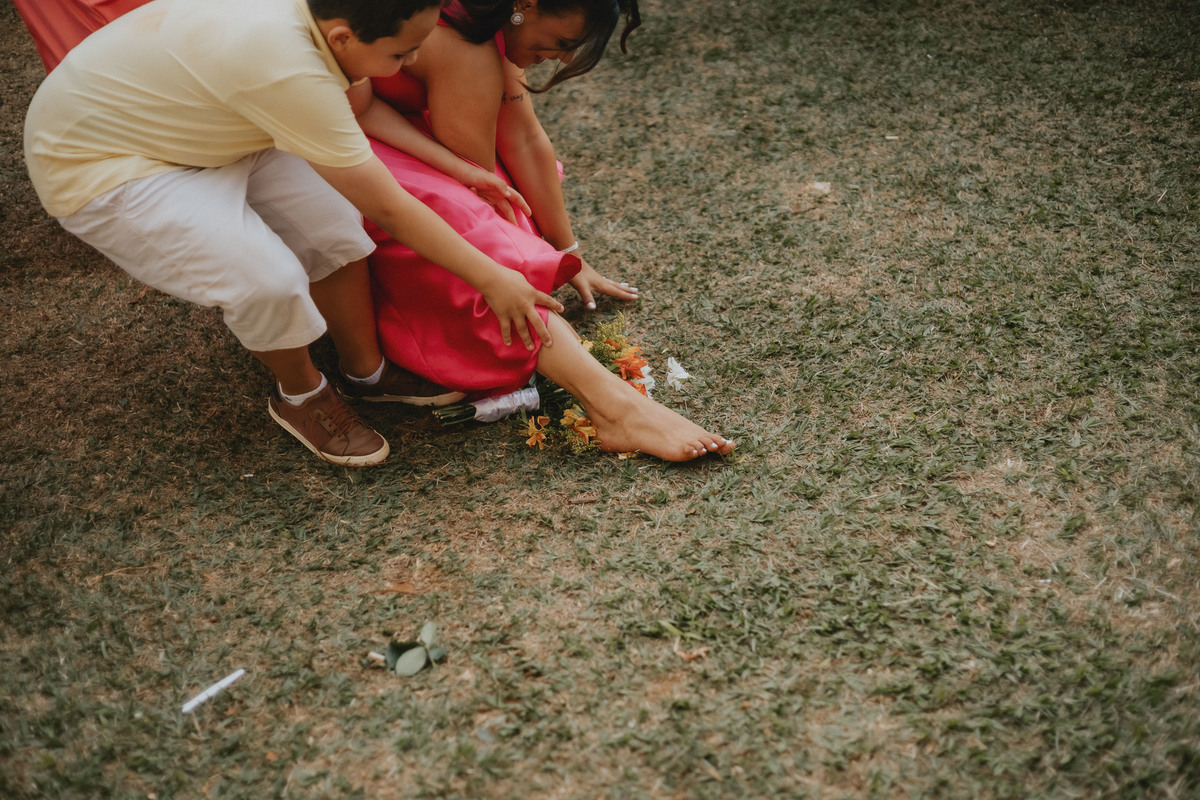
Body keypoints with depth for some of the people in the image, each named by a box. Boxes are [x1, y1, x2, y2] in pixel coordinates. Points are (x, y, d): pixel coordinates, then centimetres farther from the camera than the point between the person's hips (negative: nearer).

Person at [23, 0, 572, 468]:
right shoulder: (286, 71, -36)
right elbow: (389, 211, -28)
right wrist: (493, 280, -19)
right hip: (95, 169, -8)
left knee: (329, 222, -4)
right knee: (270, 281, -24)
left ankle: (365, 371, 15)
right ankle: (301, 394, 6)